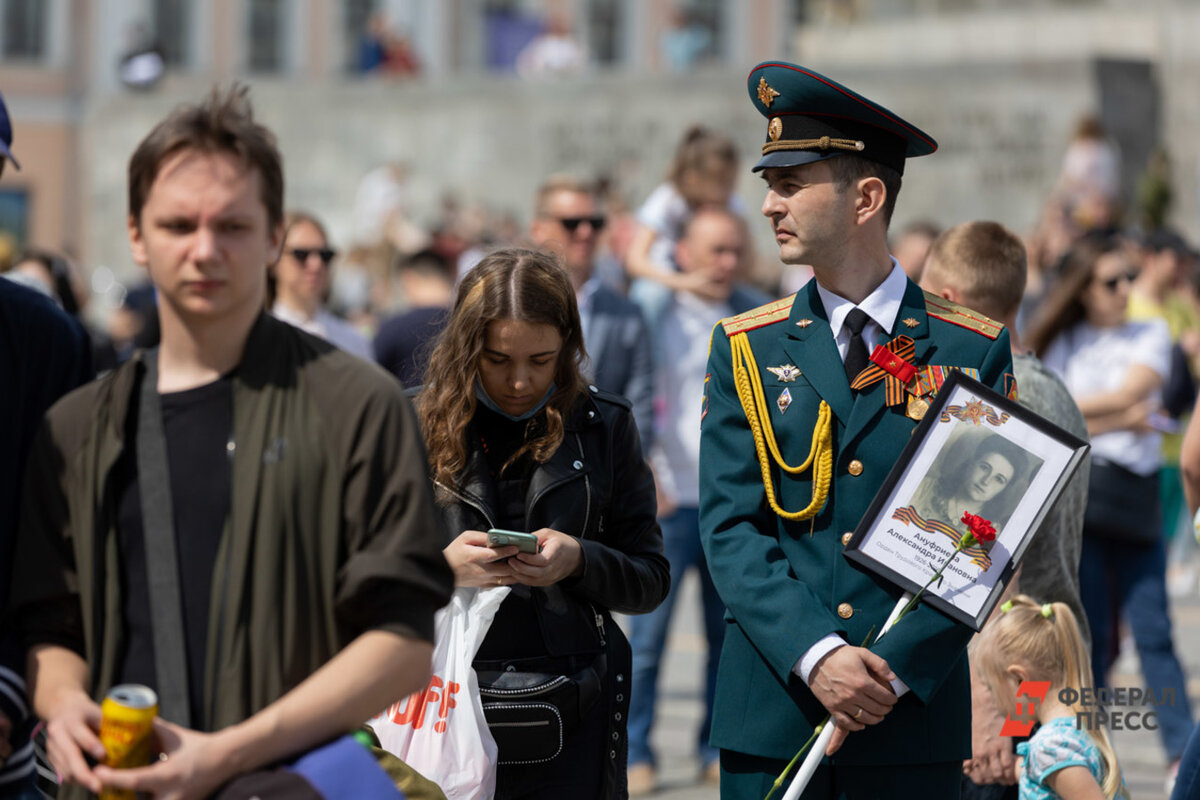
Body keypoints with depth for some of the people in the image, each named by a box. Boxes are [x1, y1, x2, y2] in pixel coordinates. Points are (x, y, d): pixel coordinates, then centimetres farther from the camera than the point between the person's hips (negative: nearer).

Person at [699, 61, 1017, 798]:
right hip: (770, 713, 1)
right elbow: (730, 528, -1)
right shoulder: (746, 350, 6)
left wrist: (895, 668, -13)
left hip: (916, 715, -1)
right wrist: (815, 655, -15)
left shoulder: (973, 351, 2)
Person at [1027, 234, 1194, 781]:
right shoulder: (1061, 345, 10)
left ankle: (1182, 753, -9)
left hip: (1135, 494, 0)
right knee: (1088, 633, 1)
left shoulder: (1150, 335, 11)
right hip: (1073, 494, 0)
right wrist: (1119, 420, -8)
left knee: (1152, 629, -6)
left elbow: (1127, 395, -5)